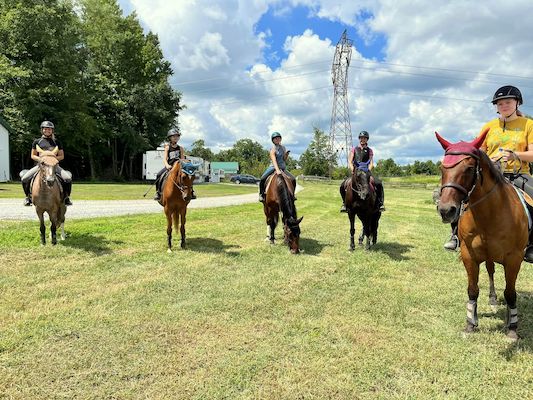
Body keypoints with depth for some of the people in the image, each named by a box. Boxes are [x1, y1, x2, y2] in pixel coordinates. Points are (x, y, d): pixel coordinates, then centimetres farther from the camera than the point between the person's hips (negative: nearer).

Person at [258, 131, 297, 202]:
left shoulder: (283, 147, 8)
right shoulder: (273, 149, -9)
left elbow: (284, 159, 12)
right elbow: (274, 160, -23)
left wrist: (286, 154, -9)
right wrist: (277, 170, -37)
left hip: (283, 168, 5)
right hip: (273, 167, -4)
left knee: (293, 179, -11)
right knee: (262, 179, -26)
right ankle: (261, 194, -7)